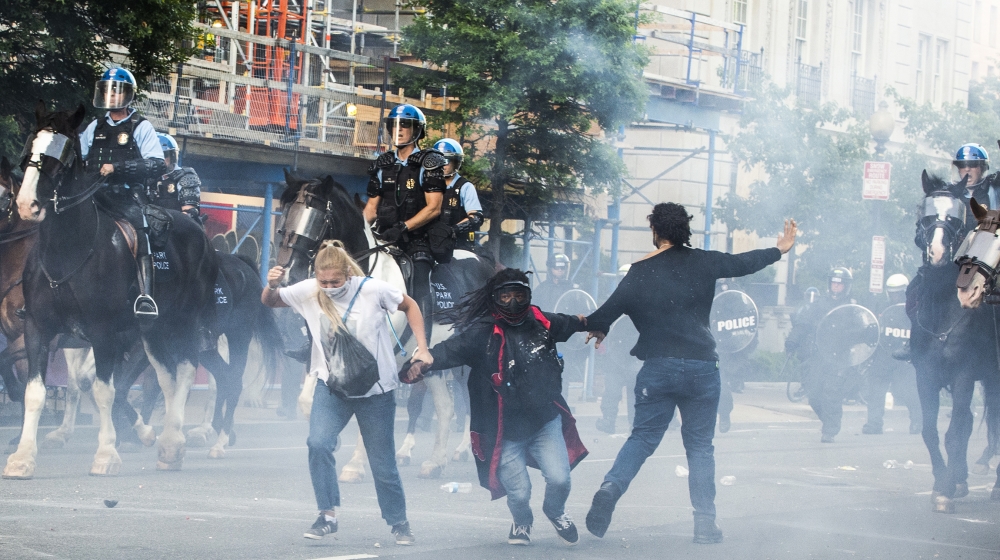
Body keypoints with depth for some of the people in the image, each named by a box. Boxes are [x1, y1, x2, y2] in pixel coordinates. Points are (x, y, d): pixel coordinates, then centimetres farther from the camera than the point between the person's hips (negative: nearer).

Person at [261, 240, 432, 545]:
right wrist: (272, 285, -23)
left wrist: (422, 348, -7)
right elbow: (270, 302, 0)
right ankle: (328, 515, -10)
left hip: (375, 390, -2)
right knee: (318, 444, -22)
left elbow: (410, 306, 0)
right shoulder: (309, 291, -10)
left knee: (383, 463, 6)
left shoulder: (373, 290, -15)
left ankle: (399, 522, 26)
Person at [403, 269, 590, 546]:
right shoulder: (483, 333, -13)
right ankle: (522, 522, 37)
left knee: (559, 478, -11)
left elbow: (569, 323, 24)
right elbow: (451, 349, -26)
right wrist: (423, 362, -45)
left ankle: (555, 512, 27)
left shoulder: (542, 323, 2)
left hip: (546, 421, 3)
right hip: (506, 431, -3)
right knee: (518, 492, -2)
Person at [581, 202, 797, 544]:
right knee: (700, 445, 10)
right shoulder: (703, 263, 3)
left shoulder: (640, 272, -2)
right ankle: (705, 522, 6)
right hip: (702, 367, 1)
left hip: (657, 368, -1)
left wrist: (597, 327, 19)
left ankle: (611, 488, -19)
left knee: (643, 437, 6)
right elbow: (744, 263, 15)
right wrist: (779, 250, 32)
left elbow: (612, 308, -3)